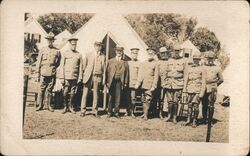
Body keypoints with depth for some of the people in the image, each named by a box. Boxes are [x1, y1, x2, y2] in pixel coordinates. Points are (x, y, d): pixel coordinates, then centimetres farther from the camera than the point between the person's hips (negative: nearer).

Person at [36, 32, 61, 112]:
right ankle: (40, 105, 8)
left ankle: (49, 105, 12)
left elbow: (58, 63, 14)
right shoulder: (42, 50, 8)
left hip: (52, 73, 0)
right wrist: (38, 74, 4)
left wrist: (53, 68, 2)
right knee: (42, 89, 0)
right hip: (43, 73, 0)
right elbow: (38, 63, 8)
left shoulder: (57, 51, 6)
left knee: (49, 89, 4)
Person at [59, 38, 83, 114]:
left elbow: (80, 67, 8)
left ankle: (71, 107, 15)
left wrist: (80, 78, 3)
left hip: (75, 77, 1)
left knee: (73, 93, 4)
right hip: (66, 76, -1)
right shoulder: (65, 54, 4)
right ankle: (65, 107, 11)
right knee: (65, 92, -2)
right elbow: (62, 66, 3)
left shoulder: (79, 55, 8)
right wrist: (62, 77, -3)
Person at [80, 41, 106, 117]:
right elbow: (84, 65, 11)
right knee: (85, 93, -1)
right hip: (88, 76, 0)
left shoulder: (103, 56, 8)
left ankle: (95, 111, 12)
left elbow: (104, 67, 9)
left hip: (98, 77, 0)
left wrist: (103, 77, 3)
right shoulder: (88, 55, 8)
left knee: (96, 94, 4)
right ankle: (83, 111, 3)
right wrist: (84, 75, 6)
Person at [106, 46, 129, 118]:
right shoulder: (110, 61, 10)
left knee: (118, 98, 1)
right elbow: (107, 72, 5)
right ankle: (109, 112, 10)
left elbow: (126, 73, 9)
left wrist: (125, 83, 2)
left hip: (119, 82, 0)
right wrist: (107, 82, -3)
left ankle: (116, 112, 9)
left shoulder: (125, 63, 11)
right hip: (112, 81, 0)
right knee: (111, 97, 2)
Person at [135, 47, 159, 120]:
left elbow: (156, 76, -2)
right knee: (143, 100, 10)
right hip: (143, 84, 4)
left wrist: (153, 86, -8)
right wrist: (138, 83, -1)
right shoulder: (143, 63, 12)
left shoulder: (155, 64, 1)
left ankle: (146, 114, -5)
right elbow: (140, 74, 8)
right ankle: (144, 112, 21)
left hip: (150, 85, -4)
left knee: (148, 100, -8)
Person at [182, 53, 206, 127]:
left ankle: (194, 121, 3)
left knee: (195, 105, -7)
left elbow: (203, 82, -1)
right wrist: (184, 89, 4)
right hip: (190, 89, 4)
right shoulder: (189, 68, 12)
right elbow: (186, 79, 12)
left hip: (198, 90, -3)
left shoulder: (202, 69, 1)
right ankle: (188, 119, 16)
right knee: (189, 105, 7)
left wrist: (202, 93, -7)